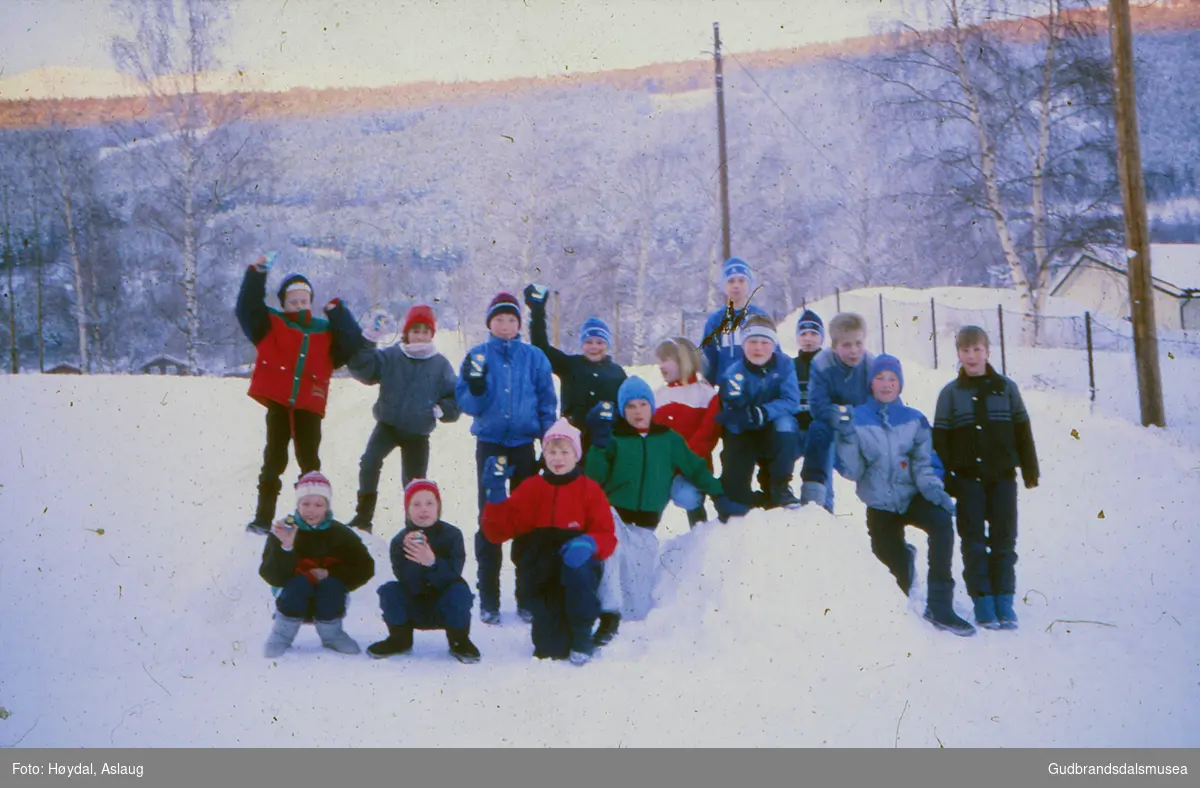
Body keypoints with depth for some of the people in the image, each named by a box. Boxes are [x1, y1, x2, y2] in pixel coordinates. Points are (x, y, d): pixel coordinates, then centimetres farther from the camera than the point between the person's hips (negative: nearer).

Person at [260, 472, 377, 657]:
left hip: (329, 600, 1)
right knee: (299, 583, -31)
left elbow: (365, 569, -6)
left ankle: (331, 634, -1)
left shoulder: (340, 534, -7)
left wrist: (330, 573, -18)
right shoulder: (282, 532, -11)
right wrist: (285, 548, -36)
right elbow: (274, 577, -20)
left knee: (332, 585, -29)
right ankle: (282, 636, -9)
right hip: (294, 599, -1)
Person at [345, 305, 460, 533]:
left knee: (415, 483, 7)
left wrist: (443, 409, -15)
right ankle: (363, 516, -11)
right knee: (369, 462, -23)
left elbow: (455, 395, 3)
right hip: (388, 424, -1)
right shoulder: (390, 356, -3)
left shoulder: (440, 364, -2)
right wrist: (365, 345, -27)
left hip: (418, 433, 1)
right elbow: (363, 369, -14)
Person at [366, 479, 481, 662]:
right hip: (414, 612, 2)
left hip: (445, 608, -2)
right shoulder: (399, 541, -11)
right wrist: (414, 562, -40)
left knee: (460, 590, -30)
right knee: (389, 590, -22)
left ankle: (459, 641, -4)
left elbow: (453, 576, -24)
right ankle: (400, 640, 4)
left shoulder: (452, 534, -14)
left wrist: (432, 563, -43)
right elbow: (412, 586, -20)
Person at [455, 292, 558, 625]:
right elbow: (468, 405, -2)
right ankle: (488, 599, 9)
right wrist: (475, 387, -22)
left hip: (524, 445, 1)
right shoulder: (477, 356, 2)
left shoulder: (534, 357, 3)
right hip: (489, 444, 0)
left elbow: (547, 403, 4)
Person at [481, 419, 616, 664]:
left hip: (576, 562, -1)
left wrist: (589, 543, -28)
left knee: (577, 570, -39)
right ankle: (552, 632, 25)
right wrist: (496, 494, -17)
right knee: (552, 649, -15)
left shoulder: (590, 489, 3)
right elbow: (498, 531, -2)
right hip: (541, 573, 1)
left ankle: (582, 638, -15)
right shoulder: (531, 488, 7)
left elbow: (607, 536, -5)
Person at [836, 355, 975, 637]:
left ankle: (939, 607, -27)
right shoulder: (856, 419, -3)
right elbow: (852, 472, -5)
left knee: (942, 522, -34)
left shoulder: (915, 420, 2)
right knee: (897, 577, 1)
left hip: (912, 497, 1)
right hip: (879, 505, 0)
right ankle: (905, 558, 43)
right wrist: (847, 439, -21)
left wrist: (932, 488, -21)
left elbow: (925, 461, -1)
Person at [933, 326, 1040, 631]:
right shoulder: (950, 393, 2)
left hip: (1002, 476, 1)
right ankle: (982, 602, 7)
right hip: (968, 478, -1)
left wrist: (1030, 471, 5)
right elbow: (940, 438, 0)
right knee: (973, 540, 1)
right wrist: (943, 479, -6)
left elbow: (1023, 431, 8)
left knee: (1004, 539, 4)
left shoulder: (1006, 388, 5)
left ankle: (1004, 600, 12)